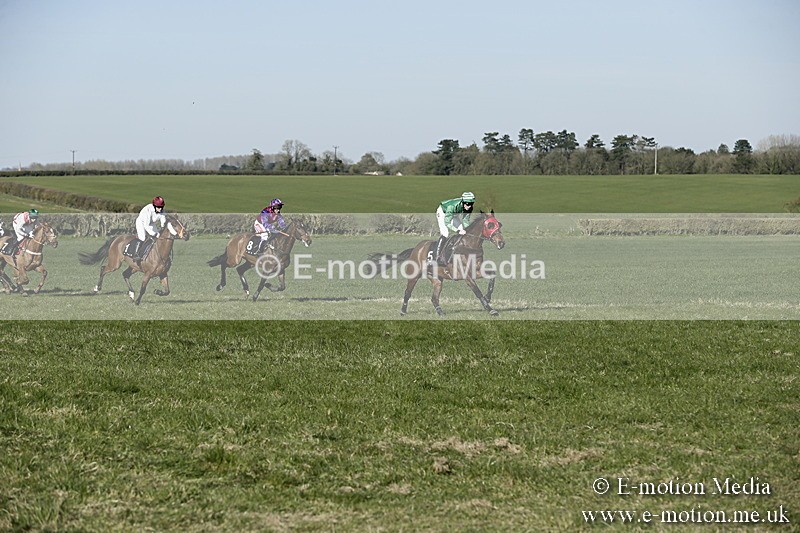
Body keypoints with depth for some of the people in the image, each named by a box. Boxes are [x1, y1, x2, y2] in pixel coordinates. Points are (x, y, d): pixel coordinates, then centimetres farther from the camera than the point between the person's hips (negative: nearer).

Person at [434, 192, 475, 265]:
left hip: (454, 214, 6)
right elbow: (447, 223, -40)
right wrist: (458, 231, -49)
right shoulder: (453, 206, -43)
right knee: (445, 234, -21)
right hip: (442, 212, -6)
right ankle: (437, 255, -13)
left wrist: (466, 230, -30)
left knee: (462, 232, -4)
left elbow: (465, 220, -12)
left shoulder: (469, 208, -24)